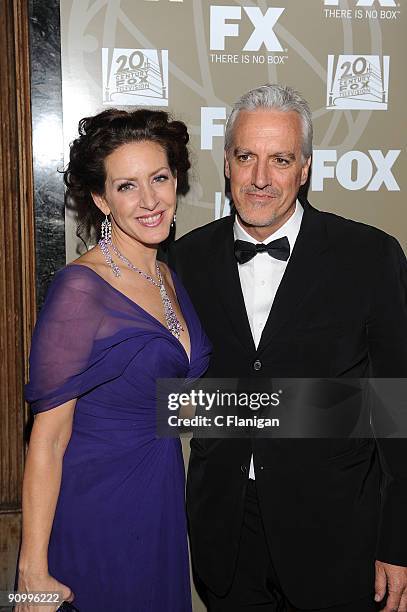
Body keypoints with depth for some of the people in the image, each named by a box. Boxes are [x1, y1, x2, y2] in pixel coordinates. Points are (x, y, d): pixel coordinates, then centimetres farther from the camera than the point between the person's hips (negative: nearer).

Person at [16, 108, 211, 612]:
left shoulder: (169, 281, 4)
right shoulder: (81, 289, -19)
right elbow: (47, 438, -19)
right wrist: (34, 570, -17)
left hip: (163, 502, 7)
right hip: (95, 517, -7)